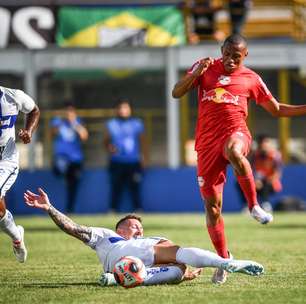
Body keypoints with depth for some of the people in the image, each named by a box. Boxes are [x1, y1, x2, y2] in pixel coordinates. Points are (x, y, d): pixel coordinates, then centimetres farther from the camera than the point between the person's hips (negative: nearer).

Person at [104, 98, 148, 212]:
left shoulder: (137, 124, 8)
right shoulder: (110, 125, 6)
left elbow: (143, 141, 12)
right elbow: (106, 141, 11)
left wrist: (144, 157, 3)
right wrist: (109, 148, -11)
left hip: (134, 164, 0)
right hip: (116, 163, 0)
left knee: (135, 189, -3)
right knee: (116, 189, -3)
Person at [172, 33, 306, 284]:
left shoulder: (250, 79, 10)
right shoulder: (205, 68, 11)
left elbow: (277, 109, 17)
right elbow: (177, 93, 3)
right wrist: (197, 73, -12)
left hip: (236, 134, -2)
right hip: (207, 141, 2)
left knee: (233, 151, -42)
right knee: (212, 206, -1)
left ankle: (254, 205, -25)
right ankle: (224, 260, 13)